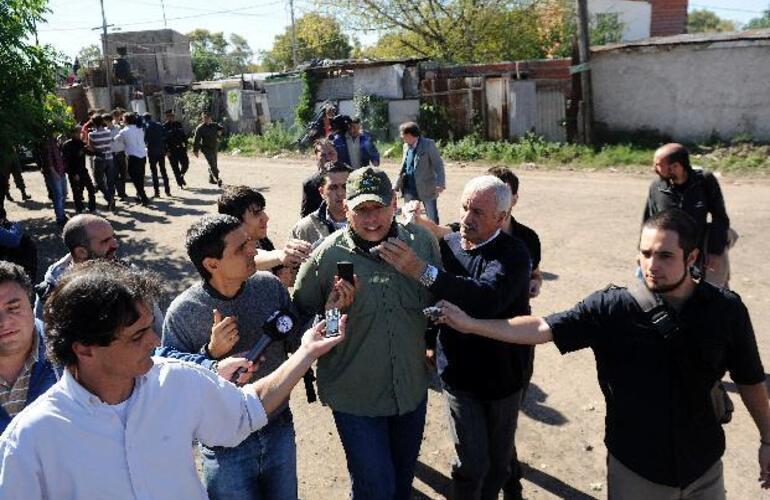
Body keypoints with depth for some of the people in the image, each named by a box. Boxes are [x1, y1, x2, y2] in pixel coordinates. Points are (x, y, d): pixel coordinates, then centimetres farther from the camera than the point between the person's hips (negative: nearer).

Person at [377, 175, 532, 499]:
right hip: (458, 372, 1)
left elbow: (489, 297, -38)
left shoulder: (514, 253, -19)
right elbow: (431, 300, 10)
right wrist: (429, 342, 8)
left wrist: (421, 271, -43)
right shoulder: (447, 245, -5)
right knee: (472, 463, 1)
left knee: (499, 459, 17)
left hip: (503, 374, -1)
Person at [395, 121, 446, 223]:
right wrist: (397, 185, 15)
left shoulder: (428, 144, -9)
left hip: (427, 189, -6)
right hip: (410, 190, 6)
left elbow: (438, 165, -11)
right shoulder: (406, 146, 10)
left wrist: (440, 184, -22)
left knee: (433, 220, 3)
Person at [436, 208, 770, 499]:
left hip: (704, 467, 2)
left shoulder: (725, 309, -10)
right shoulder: (612, 307, -17)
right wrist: (470, 324, -28)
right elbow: (541, 328, -21)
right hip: (635, 467, -1)